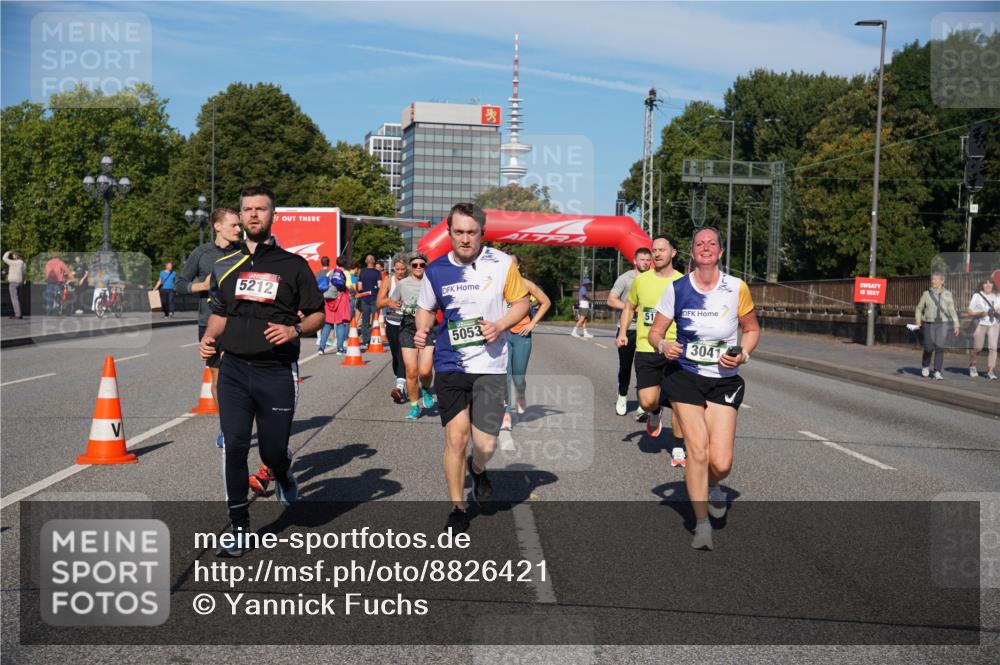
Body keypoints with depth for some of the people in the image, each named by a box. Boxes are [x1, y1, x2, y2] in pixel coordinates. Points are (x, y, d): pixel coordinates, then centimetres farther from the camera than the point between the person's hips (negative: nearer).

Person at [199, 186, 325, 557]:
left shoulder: (293, 265, 4)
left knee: (272, 450, 2)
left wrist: (294, 330, -15)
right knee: (235, 447, -3)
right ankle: (239, 527, 8)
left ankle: (283, 476, 40)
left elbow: (318, 315, 5)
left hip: (277, 372, -2)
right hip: (233, 369, 2)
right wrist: (209, 338, 0)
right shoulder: (225, 266, 13)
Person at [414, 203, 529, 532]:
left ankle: (477, 469, 35)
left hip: (490, 366, -1)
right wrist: (421, 331, -5)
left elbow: (521, 302, 6)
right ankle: (457, 509, 16)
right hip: (450, 365, 1)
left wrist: (500, 325, -12)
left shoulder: (502, 263, -4)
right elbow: (426, 309, 16)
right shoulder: (436, 270, 2)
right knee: (455, 437, -1)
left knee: (485, 445, -4)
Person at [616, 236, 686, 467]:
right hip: (645, 349, 1)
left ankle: (678, 450, 15)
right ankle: (655, 413, 30)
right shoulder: (641, 280, 5)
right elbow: (629, 306, 19)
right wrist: (622, 332, 6)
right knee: (647, 402, -8)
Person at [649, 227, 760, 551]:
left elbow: (752, 330, 9)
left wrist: (742, 354, -9)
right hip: (685, 378, 0)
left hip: (724, 381, 0)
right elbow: (654, 332, 3)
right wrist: (663, 346, -19)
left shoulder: (737, 288, -4)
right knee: (697, 451, -10)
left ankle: (712, 487, 32)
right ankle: (702, 524, 8)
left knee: (721, 463, -7)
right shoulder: (676, 289, -4)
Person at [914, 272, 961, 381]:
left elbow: (952, 310, 4)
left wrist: (956, 324, -6)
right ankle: (925, 366, 26)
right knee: (928, 348, -2)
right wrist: (918, 320, -7)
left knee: (940, 348, -11)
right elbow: (919, 309, 10)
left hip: (942, 324, 0)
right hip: (929, 324, 0)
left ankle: (937, 372, -5)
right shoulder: (927, 294, 3)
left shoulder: (947, 294, 3)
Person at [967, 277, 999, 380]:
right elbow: (969, 312, 0)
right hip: (980, 325, -2)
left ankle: (990, 371, -10)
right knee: (977, 348, 2)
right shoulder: (977, 296, 2)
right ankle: (972, 366, 30)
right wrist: (980, 314, -17)